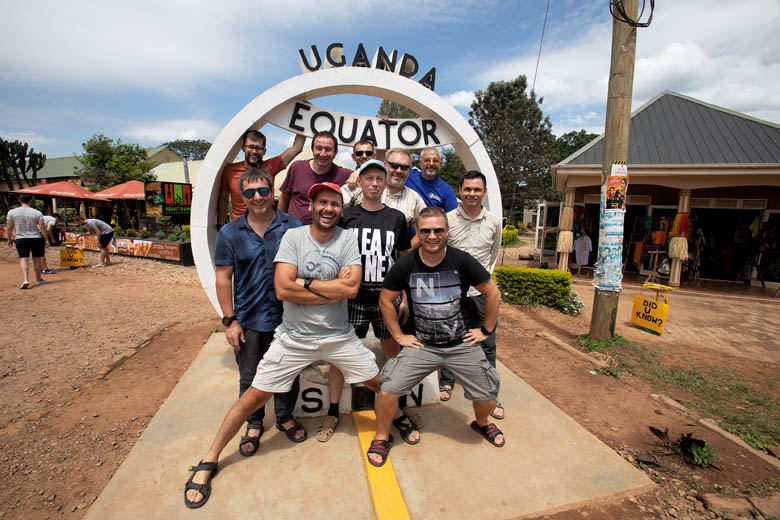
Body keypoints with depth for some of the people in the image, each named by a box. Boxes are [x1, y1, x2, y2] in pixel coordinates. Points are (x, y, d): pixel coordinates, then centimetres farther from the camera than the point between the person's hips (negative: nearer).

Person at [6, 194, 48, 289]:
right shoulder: (37, 213, -6)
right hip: (36, 239, -1)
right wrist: (46, 240, 1)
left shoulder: (11, 212, -1)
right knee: (37, 260, 9)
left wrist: (9, 239, 12)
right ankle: (38, 279, 20)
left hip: (20, 239, 1)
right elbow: (42, 228, -7)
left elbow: (9, 228, 1)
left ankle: (25, 280, -18)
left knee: (23, 259, -1)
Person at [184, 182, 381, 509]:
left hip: (339, 336, 2)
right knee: (254, 397, 2)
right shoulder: (293, 236, -7)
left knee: (380, 383, 10)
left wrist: (304, 282, -15)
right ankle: (208, 462, 26)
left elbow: (351, 288, -16)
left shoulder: (348, 239, -4)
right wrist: (333, 289, -16)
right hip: (294, 337, -1)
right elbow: (282, 289, -18)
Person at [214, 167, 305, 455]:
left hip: (288, 317, 0)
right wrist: (230, 320, -4)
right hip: (249, 321, 1)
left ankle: (285, 416, 41)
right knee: (250, 378, 15)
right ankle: (254, 424, 40)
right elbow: (223, 278, 1)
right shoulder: (230, 233, -1)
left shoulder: (292, 226, -3)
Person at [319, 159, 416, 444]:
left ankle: (398, 412, 29)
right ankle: (332, 413, 25)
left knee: (393, 352, 10)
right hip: (353, 297, 0)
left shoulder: (396, 218, 4)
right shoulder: (346, 216, 2)